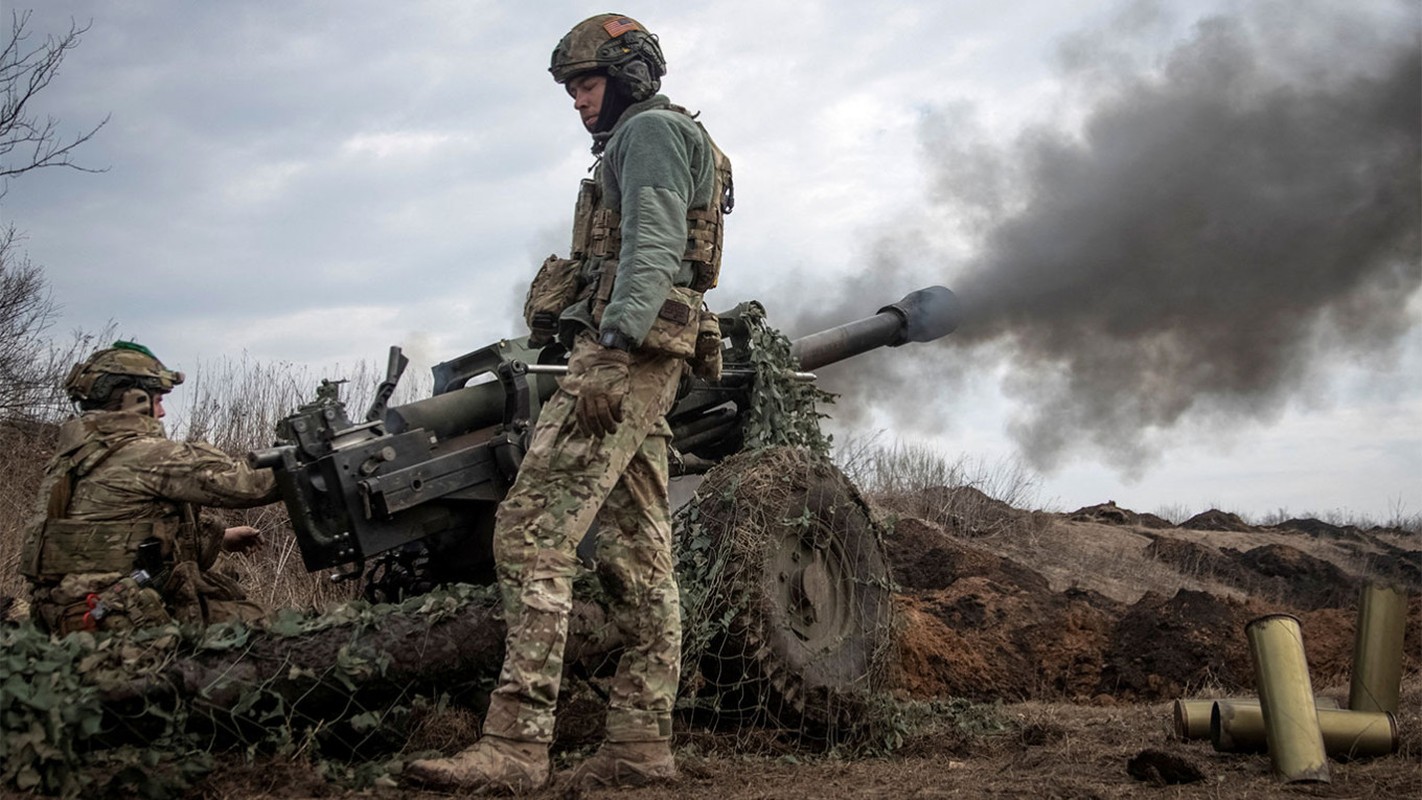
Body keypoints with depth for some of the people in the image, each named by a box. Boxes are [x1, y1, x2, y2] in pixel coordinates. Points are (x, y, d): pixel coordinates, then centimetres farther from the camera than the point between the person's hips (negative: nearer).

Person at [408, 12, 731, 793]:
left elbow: (653, 246, -16)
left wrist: (618, 335, -28)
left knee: (532, 530, -18)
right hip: (643, 362, 11)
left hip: (624, 351, -11)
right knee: (638, 554, 6)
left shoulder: (651, 130, 0)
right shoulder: (640, 145, 30)